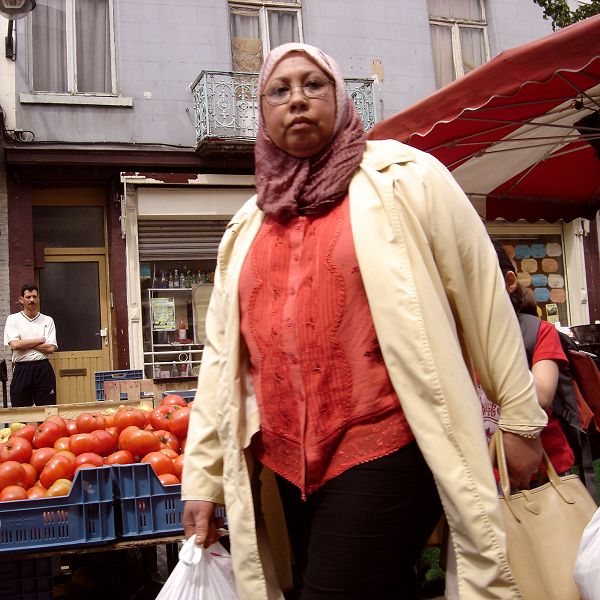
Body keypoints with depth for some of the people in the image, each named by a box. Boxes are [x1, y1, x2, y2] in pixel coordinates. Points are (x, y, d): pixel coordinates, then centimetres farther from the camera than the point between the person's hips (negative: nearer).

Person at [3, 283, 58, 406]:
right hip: (22, 369, -1)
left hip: (43, 369, 1)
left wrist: (25, 344, -6)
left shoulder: (47, 320, 6)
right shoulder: (13, 319, 4)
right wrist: (40, 340, -5)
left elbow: (51, 348, -3)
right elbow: (15, 345, -10)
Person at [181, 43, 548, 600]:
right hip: (289, 466, 5)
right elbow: (222, 355, 11)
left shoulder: (404, 180, -2)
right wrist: (203, 477, 9)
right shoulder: (247, 227, 12)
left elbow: (481, 297, 0)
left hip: (387, 451, -5)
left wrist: (520, 417, 2)